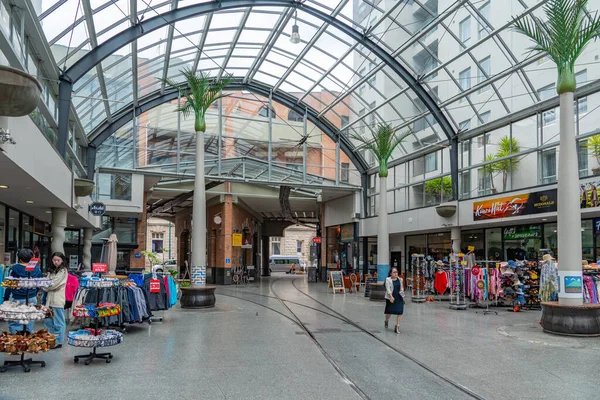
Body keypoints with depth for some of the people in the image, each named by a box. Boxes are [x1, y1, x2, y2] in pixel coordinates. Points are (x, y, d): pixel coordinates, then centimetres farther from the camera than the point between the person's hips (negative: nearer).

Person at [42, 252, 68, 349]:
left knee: (58, 322, -3)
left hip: (58, 300, -8)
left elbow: (54, 284, -10)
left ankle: (58, 341, 3)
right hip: (50, 298, 8)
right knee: (48, 320, 13)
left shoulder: (63, 271, -7)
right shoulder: (51, 271, 18)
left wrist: (46, 287, 3)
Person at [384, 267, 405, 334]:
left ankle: (397, 327, 0)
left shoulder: (400, 279, 10)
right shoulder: (388, 280, -6)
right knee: (389, 311, 9)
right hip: (391, 298, -3)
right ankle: (386, 321, 42)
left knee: (400, 312, -8)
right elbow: (388, 289, -14)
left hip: (399, 298, 3)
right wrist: (391, 296, -27)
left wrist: (402, 291, -1)